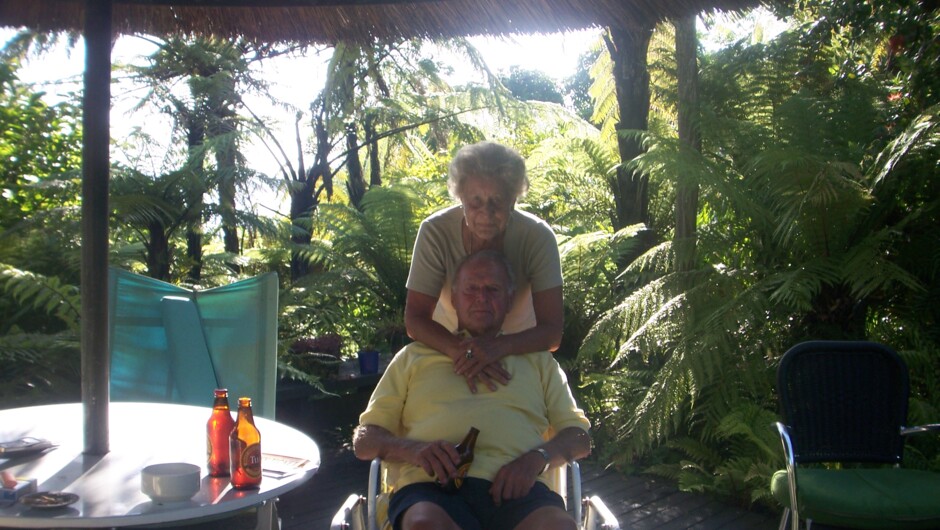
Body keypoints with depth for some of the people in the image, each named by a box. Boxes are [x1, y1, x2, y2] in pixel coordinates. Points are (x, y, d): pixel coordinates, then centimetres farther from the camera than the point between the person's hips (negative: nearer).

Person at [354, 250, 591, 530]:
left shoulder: (537, 360, 28)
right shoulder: (414, 357, 25)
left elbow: (580, 437, 20)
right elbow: (364, 440, 19)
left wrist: (538, 457, -3)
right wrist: (413, 449, -5)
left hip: (513, 489, 1)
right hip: (432, 487, 0)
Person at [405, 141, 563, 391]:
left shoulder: (538, 237, -26)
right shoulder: (435, 232, -25)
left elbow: (552, 331, -27)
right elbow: (415, 319, -24)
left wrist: (499, 347, -45)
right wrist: (461, 351, -43)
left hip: (518, 349, 0)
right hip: (450, 344, 0)